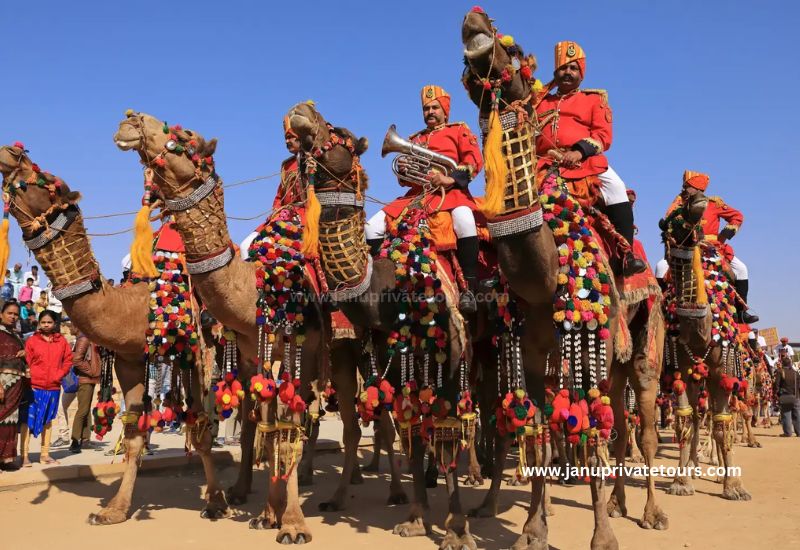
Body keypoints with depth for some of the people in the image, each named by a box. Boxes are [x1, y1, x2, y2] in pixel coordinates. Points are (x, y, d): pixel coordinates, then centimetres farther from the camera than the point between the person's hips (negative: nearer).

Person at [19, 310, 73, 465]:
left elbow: (68, 360, 9)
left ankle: (45, 454, 21)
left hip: (53, 387, 3)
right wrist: (29, 382, -10)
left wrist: (59, 375, -3)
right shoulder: (32, 341, 0)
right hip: (34, 387, -3)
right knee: (28, 420, -3)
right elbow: (26, 362, -3)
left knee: (48, 421, 12)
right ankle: (24, 456, 3)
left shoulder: (61, 341, 7)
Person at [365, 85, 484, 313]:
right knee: (373, 226, -10)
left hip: (449, 191, -5)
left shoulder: (459, 130, 16)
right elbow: (404, 179, 26)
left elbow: (475, 161, 0)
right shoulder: (414, 139, 29)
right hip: (416, 195, 5)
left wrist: (450, 178, -15)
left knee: (464, 219, -39)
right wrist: (403, 171, 1)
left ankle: (469, 289, -34)